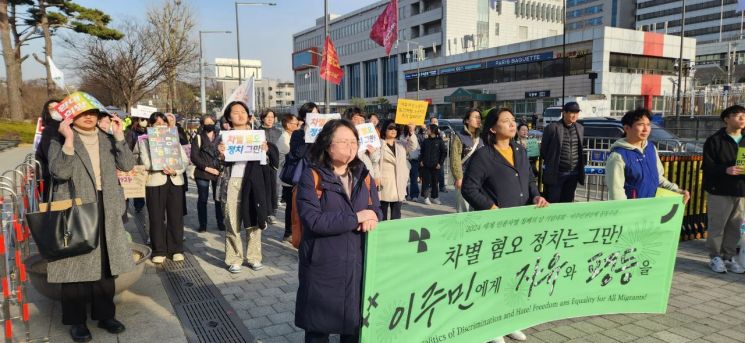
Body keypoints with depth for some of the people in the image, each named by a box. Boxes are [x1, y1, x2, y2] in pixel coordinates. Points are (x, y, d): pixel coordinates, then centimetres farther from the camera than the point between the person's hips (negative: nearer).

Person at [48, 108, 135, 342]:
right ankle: (76, 320, 14)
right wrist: (69, 140, -25)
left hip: (106, 210, 4)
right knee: (76, 265, 1)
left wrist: (119, 136, -9)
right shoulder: (59, 141, -2)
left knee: (105, 263, 11)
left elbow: (127, 165, -2)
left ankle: (105, 314, 23)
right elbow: (60, 172, -18)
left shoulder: (107, 140, 11)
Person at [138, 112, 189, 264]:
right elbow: (146, 163, -7)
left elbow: (185, 160, 4)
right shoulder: (144, 141, 6)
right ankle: (159, 251, 10)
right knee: (156, 217, 1)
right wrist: (164, 166, -19)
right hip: (155, 182, -2)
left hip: (175, 181, 2)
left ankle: (176, 249, 10)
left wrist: (175, 170, -14)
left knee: (176, 216, 1)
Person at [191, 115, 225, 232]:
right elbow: (194, 157, -4)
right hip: (203, 173, -2)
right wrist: (207, 168, -12)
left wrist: (222, 167, -3)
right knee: (202, 199, 3)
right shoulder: (198, 138, 4)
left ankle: (221, 223, 13)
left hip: (219, 172, 2)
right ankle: (202, 225, 12)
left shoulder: (220, 137, 14)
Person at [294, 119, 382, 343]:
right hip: (323, 266, -4)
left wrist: (372, 218, -17)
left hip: (357, 265, 5)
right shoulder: (311, 177, -10)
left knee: (354, 325, 16)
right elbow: (313, 220, -21)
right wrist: (356, 218, -17)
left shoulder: (364, 176, 8)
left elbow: (376, 212, 8)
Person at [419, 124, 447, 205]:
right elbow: (422, 152, 14)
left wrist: (440, 163, -6)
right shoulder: (426, 141, 8)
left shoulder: (439, 141, -1)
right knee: (426, 181, -1)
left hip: (435, 165, -2)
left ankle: (434, 197, 17)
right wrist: (421, 161, 1)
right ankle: (426, 197, 7)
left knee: (434, 181, 6)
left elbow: (444, 153, 0)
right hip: (425, 165, 2)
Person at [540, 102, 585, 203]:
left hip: (573, 174, 5)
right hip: (555, 173, -5)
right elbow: (543, 150, -2)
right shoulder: (552, 127, -9)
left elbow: (580, 149, 17)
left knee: (567, 202, 13)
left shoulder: (580, 128, 9)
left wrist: (580, 170, 13)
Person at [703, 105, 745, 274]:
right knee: (717, 226, 2)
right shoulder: (715, 140, -4)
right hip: (719, 191, -5)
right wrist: (726, 170, -24)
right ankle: (715, 257, 14)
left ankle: (730, 257, 20)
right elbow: (707, 166, -10)